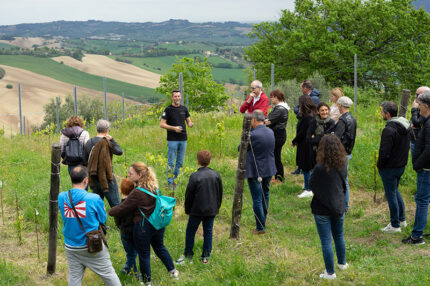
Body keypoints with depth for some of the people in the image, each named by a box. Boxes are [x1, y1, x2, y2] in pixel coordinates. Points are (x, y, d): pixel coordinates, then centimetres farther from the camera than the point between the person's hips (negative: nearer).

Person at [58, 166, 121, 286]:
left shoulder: (61, 197, -7)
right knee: (108, 274, 11)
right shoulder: (94, 199, -18)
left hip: (71, 248, 4)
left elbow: (65, 217, 8)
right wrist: (102, 208, 14)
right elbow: (103, 220, -5)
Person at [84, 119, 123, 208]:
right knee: (115, 203, 0)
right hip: (107, 176, -6)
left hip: (94, 178, 6)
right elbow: (119, 152, -14)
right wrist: (112, 140, -8)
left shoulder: (89, 142, 5)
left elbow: (85, 160, 11)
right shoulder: (106, 142, -15)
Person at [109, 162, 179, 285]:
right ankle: (173, 271, 37)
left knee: (144, 254, 10)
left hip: (143, 226, -7)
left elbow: (122, 209, -17)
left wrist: (110, 211, 3)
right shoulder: (154, 186, 0)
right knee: (160, 247, 28)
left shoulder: (137, 193, -23)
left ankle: (147, 281, 23)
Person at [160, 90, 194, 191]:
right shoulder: (168, 109, -4)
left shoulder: (184, 109, 10)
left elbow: (188, 121, 16)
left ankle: (176, 180, 20)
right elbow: (162, 124, -7)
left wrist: (190, 124, -8)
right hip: (172, 139, -5)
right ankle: (170, 182, 5)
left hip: (183, 139, 5)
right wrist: (174, 128, -19)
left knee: (180, 162, 9)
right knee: (171, 162, -2)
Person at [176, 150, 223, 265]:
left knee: (190, 231, 12)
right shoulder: (216, 175, -2)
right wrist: (216, 207, 19)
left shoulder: (194, 176, -15)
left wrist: (187, 210, 5)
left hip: (197, 210, -3)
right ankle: (205, 256, 16)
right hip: (211, 210, 4)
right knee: (208, 231, 13)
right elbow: (220, 194, 7)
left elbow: (189, 195, -8)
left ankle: (188, 254, 19)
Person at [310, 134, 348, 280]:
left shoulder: (320, 168, -24)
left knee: (326, 241, 6)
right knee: (339, 236, 26)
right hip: (339, 206, 6)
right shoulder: (342, 165, -7)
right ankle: (342, 263, 43)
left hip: (322, 209, -5)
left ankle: (330, 272, 15)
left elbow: (311, 185, -11)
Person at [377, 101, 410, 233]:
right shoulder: (404, 125, 5)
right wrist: (402, 160, 17)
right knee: (395, 191, 25)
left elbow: (384, 152, -25)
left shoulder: (389, 130, -25)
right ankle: (402, 219, 33)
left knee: (391, 195, 3)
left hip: (390, 168, -9)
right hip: (401, 165, 9)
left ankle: (395, 225, 12)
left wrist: (379, 165, -9)